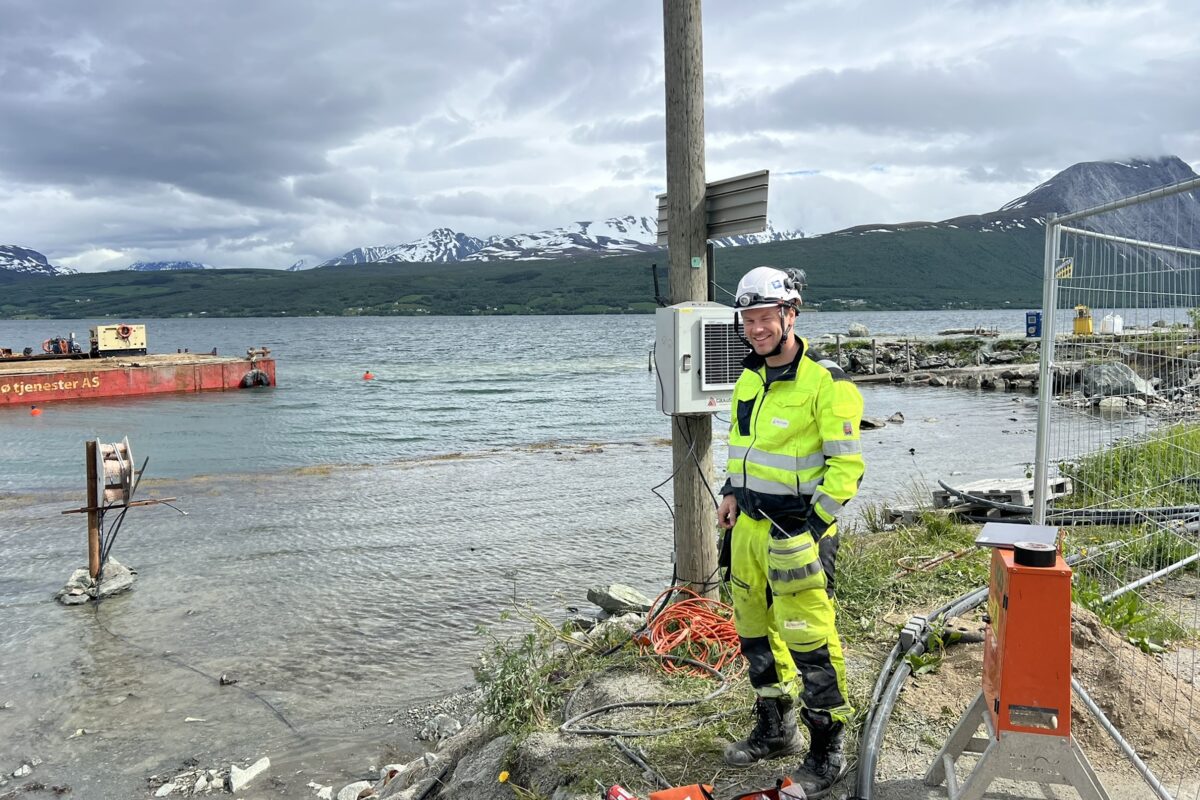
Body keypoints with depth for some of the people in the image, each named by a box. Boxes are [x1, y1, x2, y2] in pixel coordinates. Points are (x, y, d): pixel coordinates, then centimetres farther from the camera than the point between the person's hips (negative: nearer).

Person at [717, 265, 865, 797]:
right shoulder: (750, 377, 9)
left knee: (809, 641, -4)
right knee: (755, 631, 17)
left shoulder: (825, 383, -15)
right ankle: (775, 730, 35)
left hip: (797, 529, -8)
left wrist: (815, 523, -18)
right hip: (749, 524, 8)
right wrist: (732, 492, 11)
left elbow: (847, 464, -15)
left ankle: (826, 752, 13)